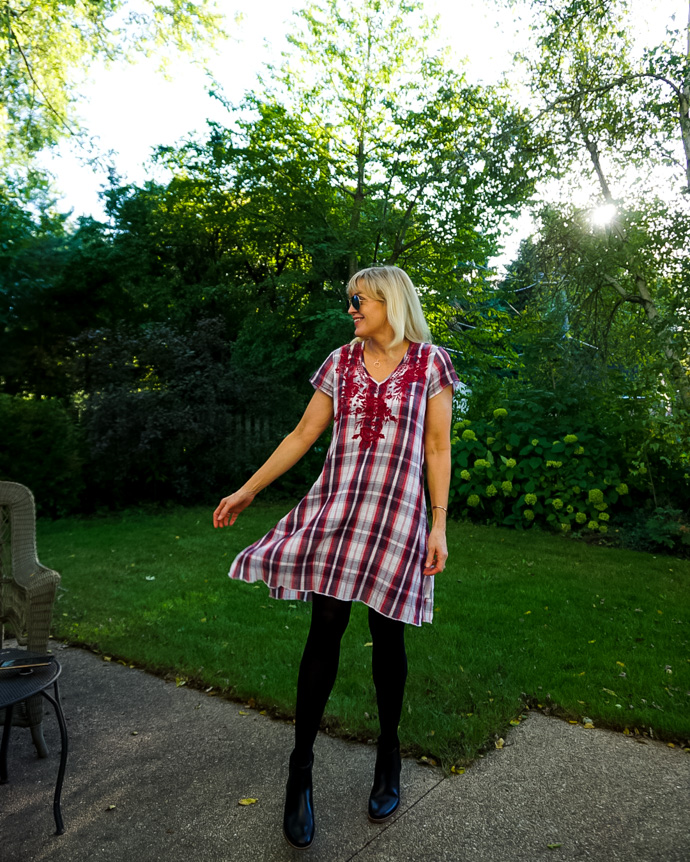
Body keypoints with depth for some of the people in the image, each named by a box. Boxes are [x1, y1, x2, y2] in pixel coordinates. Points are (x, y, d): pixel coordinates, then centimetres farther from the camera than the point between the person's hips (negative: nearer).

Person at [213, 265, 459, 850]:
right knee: (325, 628, 0)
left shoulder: (430, 363, 3)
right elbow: (303, 435, 12)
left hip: (397, 513, -2)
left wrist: (438, 525, -4)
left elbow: (437, 449, 2)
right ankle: (301, 766, 15)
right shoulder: (341, 362, 10)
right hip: (335, 505, 2)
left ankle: (389, 752, 30)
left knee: (387, 632, 7)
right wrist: (248, 490, 11)